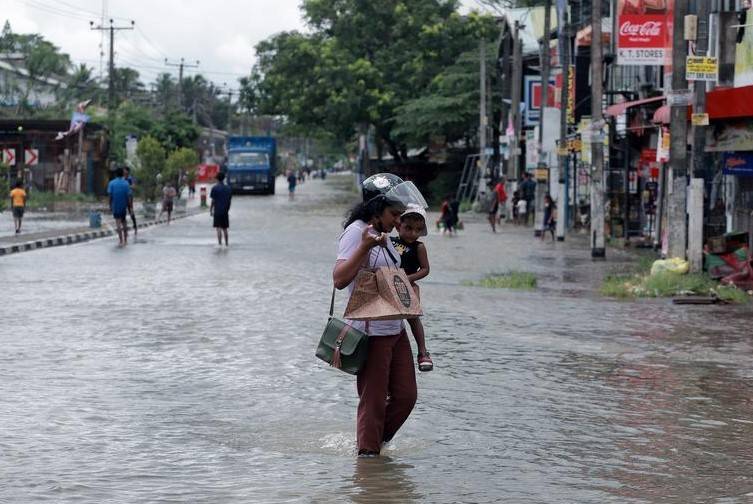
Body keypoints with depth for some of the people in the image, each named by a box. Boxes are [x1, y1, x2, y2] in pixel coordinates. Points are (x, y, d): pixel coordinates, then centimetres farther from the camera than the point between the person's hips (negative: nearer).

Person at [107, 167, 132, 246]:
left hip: (115, 206, -2)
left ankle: (121, 241, -11)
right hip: (123, 206, 2)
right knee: (123, 222, 16)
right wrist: (128, 206, 1)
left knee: (118, 222, -4)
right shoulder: (126, 183, -3)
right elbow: (128, 196, -5)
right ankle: (125, 240, 21)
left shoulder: (111, 183, -5)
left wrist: (110, 205, 2)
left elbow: (110, 195, -8)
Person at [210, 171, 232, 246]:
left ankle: (220, 243, -10)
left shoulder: (215, 188, -8)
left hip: (217, 211, -5)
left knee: (218, 228, -5)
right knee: (224, 228, 13)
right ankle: (226, 243, 17)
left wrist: (211, 210, 0)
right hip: (225, 212, 5)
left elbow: (213, 201, -9)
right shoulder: (228, 188, 5)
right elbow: (229, 200, 10)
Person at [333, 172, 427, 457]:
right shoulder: (357, 232, -13)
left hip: (395, 329, 9)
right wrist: (365, 246, -32)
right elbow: (339, 279, -24)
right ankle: (367, 452, 10)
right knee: (374, 401, -1)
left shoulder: (383, 236, 16)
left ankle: (376, 442, 25)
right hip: (371, 332, -9)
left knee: (405, 396, 10)